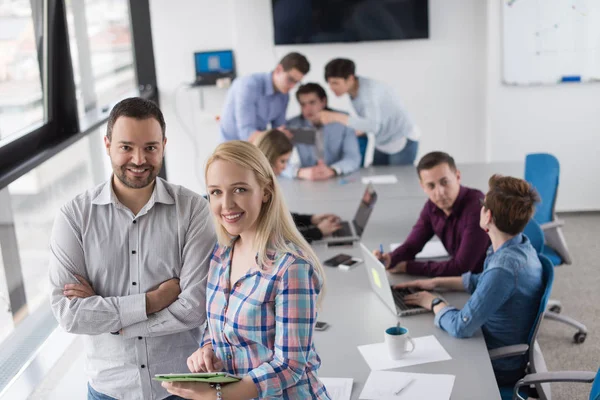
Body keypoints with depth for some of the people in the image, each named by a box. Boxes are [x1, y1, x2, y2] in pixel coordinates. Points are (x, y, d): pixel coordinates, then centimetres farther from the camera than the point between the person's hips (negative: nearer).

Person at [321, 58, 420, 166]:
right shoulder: (354, 89, -4)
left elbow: (373, 125, -40)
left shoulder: (368, 89, -26)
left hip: (403, 141, -8)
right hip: (383, 144, 8)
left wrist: (336, 117, -43)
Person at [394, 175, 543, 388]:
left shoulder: (505, 267, -34)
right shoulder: (519, 245, -5)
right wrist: (436, 282, 7)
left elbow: (461, 327, -31)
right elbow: (482, 281, 14)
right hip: (505, 355, 8)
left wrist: (434, 303, -13)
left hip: (499, 368, -8)